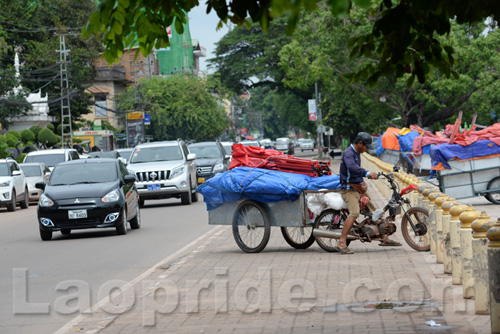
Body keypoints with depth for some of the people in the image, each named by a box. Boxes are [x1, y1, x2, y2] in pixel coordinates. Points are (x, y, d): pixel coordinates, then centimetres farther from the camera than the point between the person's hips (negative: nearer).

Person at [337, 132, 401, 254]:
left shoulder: (357, 153, 17)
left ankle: (384, 238, 24)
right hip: (349, 189, -10)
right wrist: (367, 173, -46)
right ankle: (342, 242, -31)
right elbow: (352, 167, -36)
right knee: (354, 213, -29)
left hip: (358, 189, 10)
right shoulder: (348, 153, -15)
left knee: (373, 211, 13)